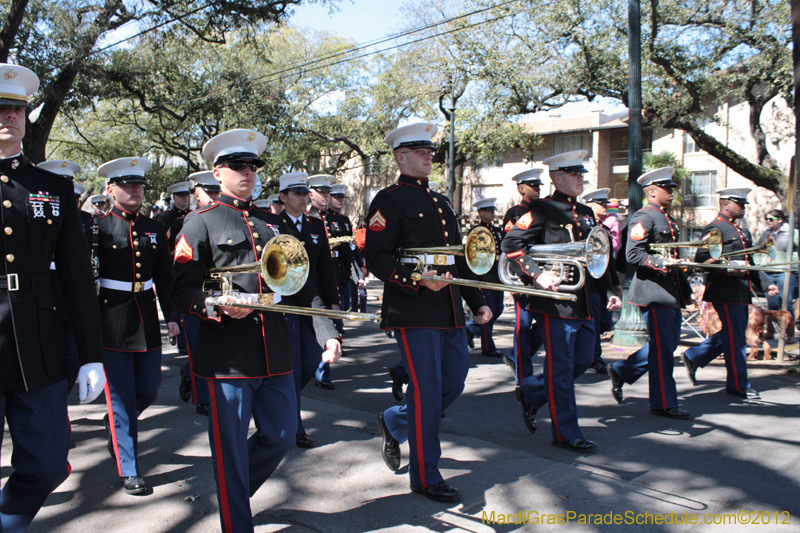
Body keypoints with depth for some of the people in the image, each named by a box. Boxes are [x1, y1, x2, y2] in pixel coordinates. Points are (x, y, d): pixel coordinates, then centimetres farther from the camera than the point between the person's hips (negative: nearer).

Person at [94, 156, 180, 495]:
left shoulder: (154, 229, 9)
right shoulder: (97, 227, -4)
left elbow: (164, 277, 12)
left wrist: (171, 315, 4)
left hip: (147, 322, 5)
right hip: (111, 324, -5)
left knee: (149, 390, 12)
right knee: (121, 399, 2)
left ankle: (116, 428, 42)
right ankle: (129, 470, 15)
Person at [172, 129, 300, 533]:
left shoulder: (272, 223, 17)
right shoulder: (200, 222, 1)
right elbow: (182, 290, -6)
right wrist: (219, 307, -23)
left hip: (274, 349, 6)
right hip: (227, 353, -5)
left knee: (281, 435, 12)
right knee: (230, 448, 3)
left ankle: (234, 493, 36)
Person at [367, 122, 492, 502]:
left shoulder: (441, 201, 19)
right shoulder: (389, 200, -6)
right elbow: (376, 260, -13)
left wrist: (477, 301, 19)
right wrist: (418, 279, -25)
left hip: (449, 311, 8)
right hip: (414, 312, -8)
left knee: (454, 383, 13)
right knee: (427, 392, -2)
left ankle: (394, 422, 37)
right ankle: (425, 477, 15)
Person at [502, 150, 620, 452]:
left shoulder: (586, 213, 16)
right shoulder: (543, 210, -8)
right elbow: (510, 243, -14)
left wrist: (609, 291, 14)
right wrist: (537, 274, -21)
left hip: (584, 304, 8)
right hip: (556, 304, -8)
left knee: (583, 362, 16)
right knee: (561, 369, 1)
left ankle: (531, 391, 35)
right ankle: (566, 433, 13)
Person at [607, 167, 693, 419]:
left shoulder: (667, 219, 19)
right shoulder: (643, 217, -10)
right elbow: (633, 254, -19)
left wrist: (686, 291, 24)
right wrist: (662, 263, -28)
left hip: (670, 292, 10)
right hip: (654, 292, -10)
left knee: (668, 343, 14)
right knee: (662, 347, -2)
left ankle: (621, 370, 25)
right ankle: (664, 403, 9)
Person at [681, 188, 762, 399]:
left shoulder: (742, 231, 20)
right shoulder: (715, 227, -9)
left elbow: (748, 263, 25)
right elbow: (702, 258, -19)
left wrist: (764, 284, 18)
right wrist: (728, 270, -29)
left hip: (741, 293, 9)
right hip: (726, 292, -9)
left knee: (731, 335, 15)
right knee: (735, 338, -3)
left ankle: (693, 357, 28)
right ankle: (738, 385, 7)